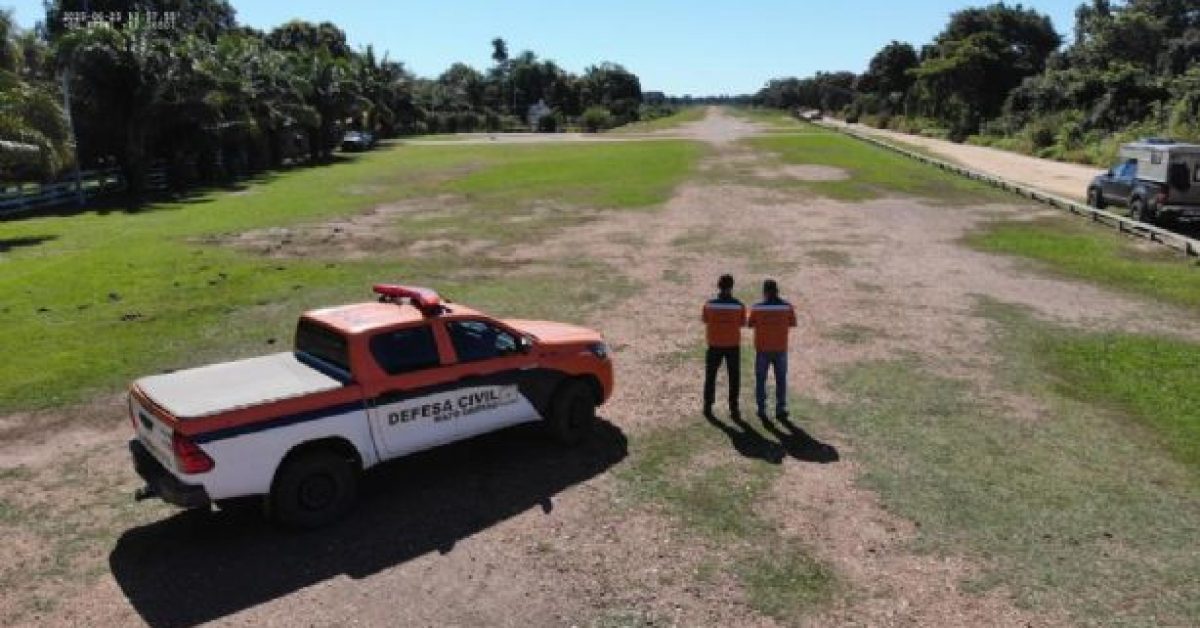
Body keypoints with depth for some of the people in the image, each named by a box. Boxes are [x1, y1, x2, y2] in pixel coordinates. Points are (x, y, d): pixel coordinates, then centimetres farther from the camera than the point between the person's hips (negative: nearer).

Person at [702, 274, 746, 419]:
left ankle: (708, 406, 18)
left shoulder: (710, 304, -11)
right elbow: (742, 323, 1)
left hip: (715, 344, 1)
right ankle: (733, 408, 9)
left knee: (710, 376, 15)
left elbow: (704, 320, 5)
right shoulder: (739, 305, -12)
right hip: (733, 345, 0)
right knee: (734, 377, 10)